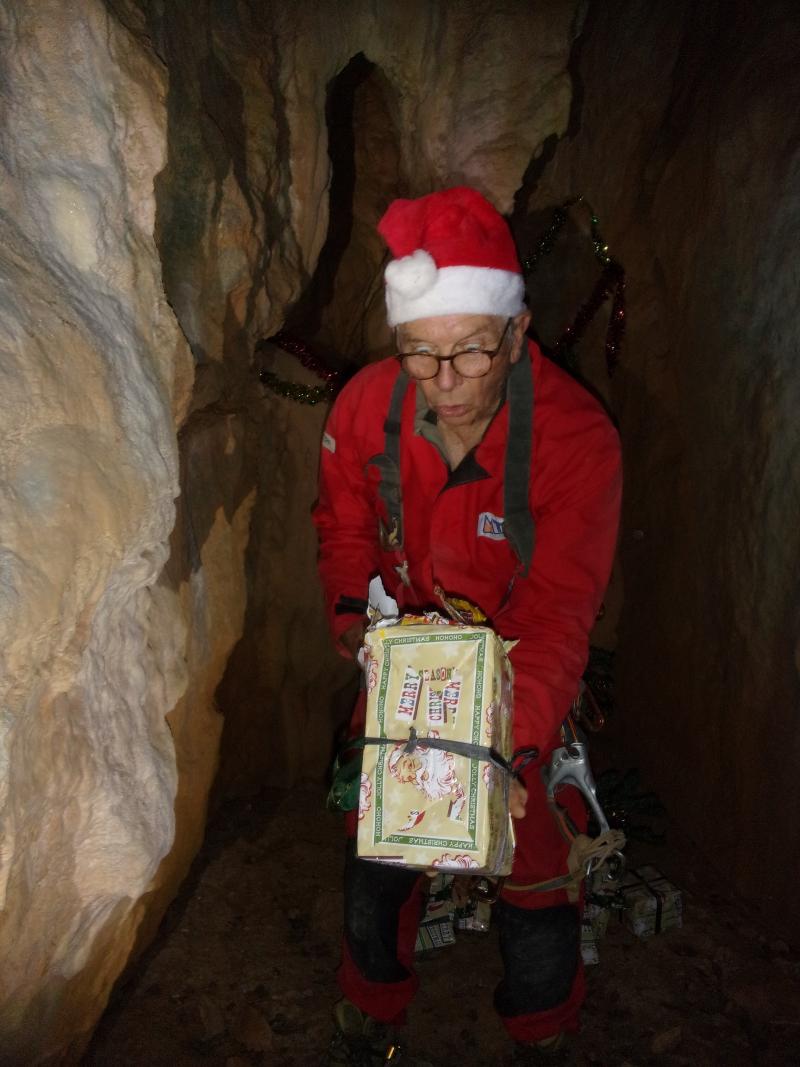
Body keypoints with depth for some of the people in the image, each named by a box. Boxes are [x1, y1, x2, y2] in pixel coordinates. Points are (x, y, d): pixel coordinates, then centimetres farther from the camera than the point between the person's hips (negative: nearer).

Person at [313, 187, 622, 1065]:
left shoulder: (578, 438, -26)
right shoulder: (367, 405, -17)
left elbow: (558, 611, -28)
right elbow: (345, 526, 0)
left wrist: (512, 743, -40)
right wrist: (353, 613, -17)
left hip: (521, 672, -2)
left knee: (536, 861, 5)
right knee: (376, 846, 13)